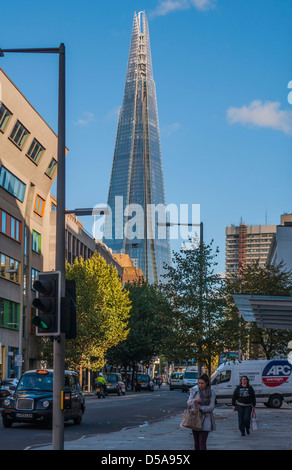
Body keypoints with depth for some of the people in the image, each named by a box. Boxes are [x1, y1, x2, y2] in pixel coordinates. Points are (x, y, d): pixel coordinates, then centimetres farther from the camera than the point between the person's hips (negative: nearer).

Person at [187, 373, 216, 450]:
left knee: (202, 442, -10)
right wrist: (195, 400, -21)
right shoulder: (194, 390, 1)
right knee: (196, 441, 9)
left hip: (205, 419, -2)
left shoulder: (211, 392, -4)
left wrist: (201, 407, -18)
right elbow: (188, 402, -2)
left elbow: (211, 407, -6)